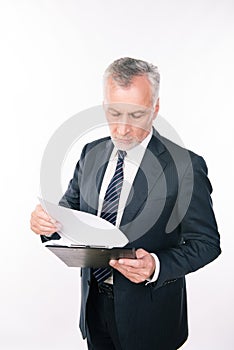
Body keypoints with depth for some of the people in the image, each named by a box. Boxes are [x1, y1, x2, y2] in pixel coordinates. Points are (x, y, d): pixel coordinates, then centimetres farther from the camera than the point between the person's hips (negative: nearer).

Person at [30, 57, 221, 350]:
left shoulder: (185, 166, -17)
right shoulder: (92, 153, 0)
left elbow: (206, 242, -13)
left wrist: (156, 266, -30)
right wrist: (47, 220, -15)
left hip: (148, 315, -4)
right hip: (94, 302, 5)